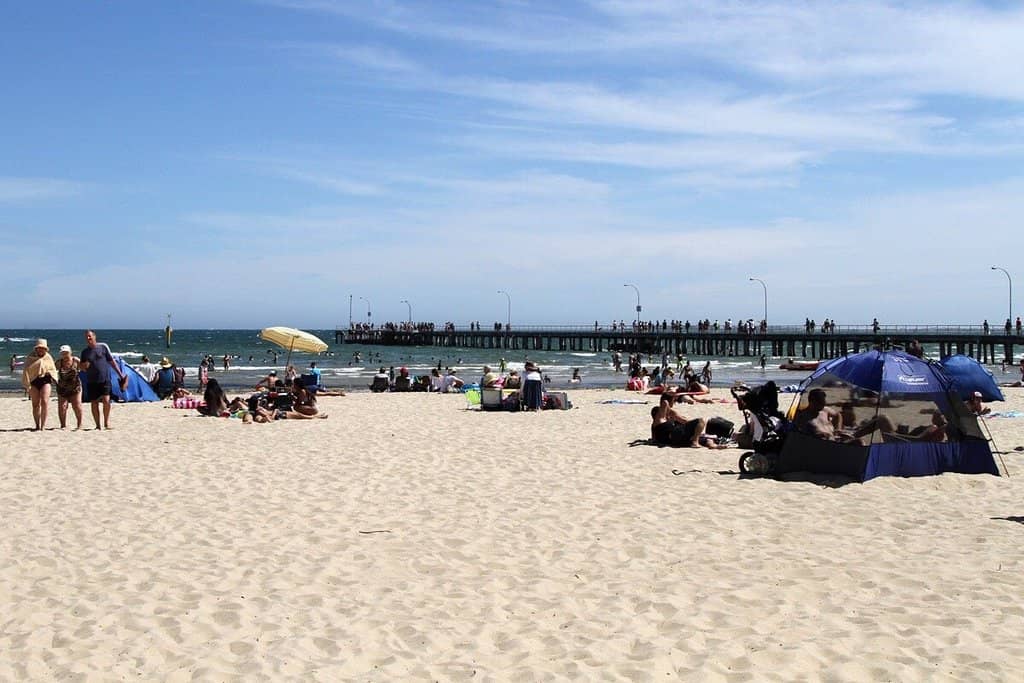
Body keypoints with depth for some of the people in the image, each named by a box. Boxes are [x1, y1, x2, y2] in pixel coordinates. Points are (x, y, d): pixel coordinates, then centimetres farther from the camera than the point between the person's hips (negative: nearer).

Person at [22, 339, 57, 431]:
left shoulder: (48, 357, 10)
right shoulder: (30, 357, 4)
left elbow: (53, 369, 22)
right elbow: (26, 371, 1)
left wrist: (50, 373, 2)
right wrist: (27, 385, -5)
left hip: (45, 380, 0)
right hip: (33, 381, 0)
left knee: (44, 402, -14)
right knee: (35, 404, 3)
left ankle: (43, 425, -11)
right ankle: (37, 426, 10)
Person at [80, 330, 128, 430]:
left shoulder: (103, 347, 3)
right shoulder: (85, 351, 10)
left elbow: (111, 361, 8)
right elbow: (82, 367, 17)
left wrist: (120, 374, 7)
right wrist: (83, 366, -8)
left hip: (104, 379, -3)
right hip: (91, 381, 3)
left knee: (106, 400, -15)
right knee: (94, 403, 3)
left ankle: (106, 422, 0)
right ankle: (97, 425, 11)